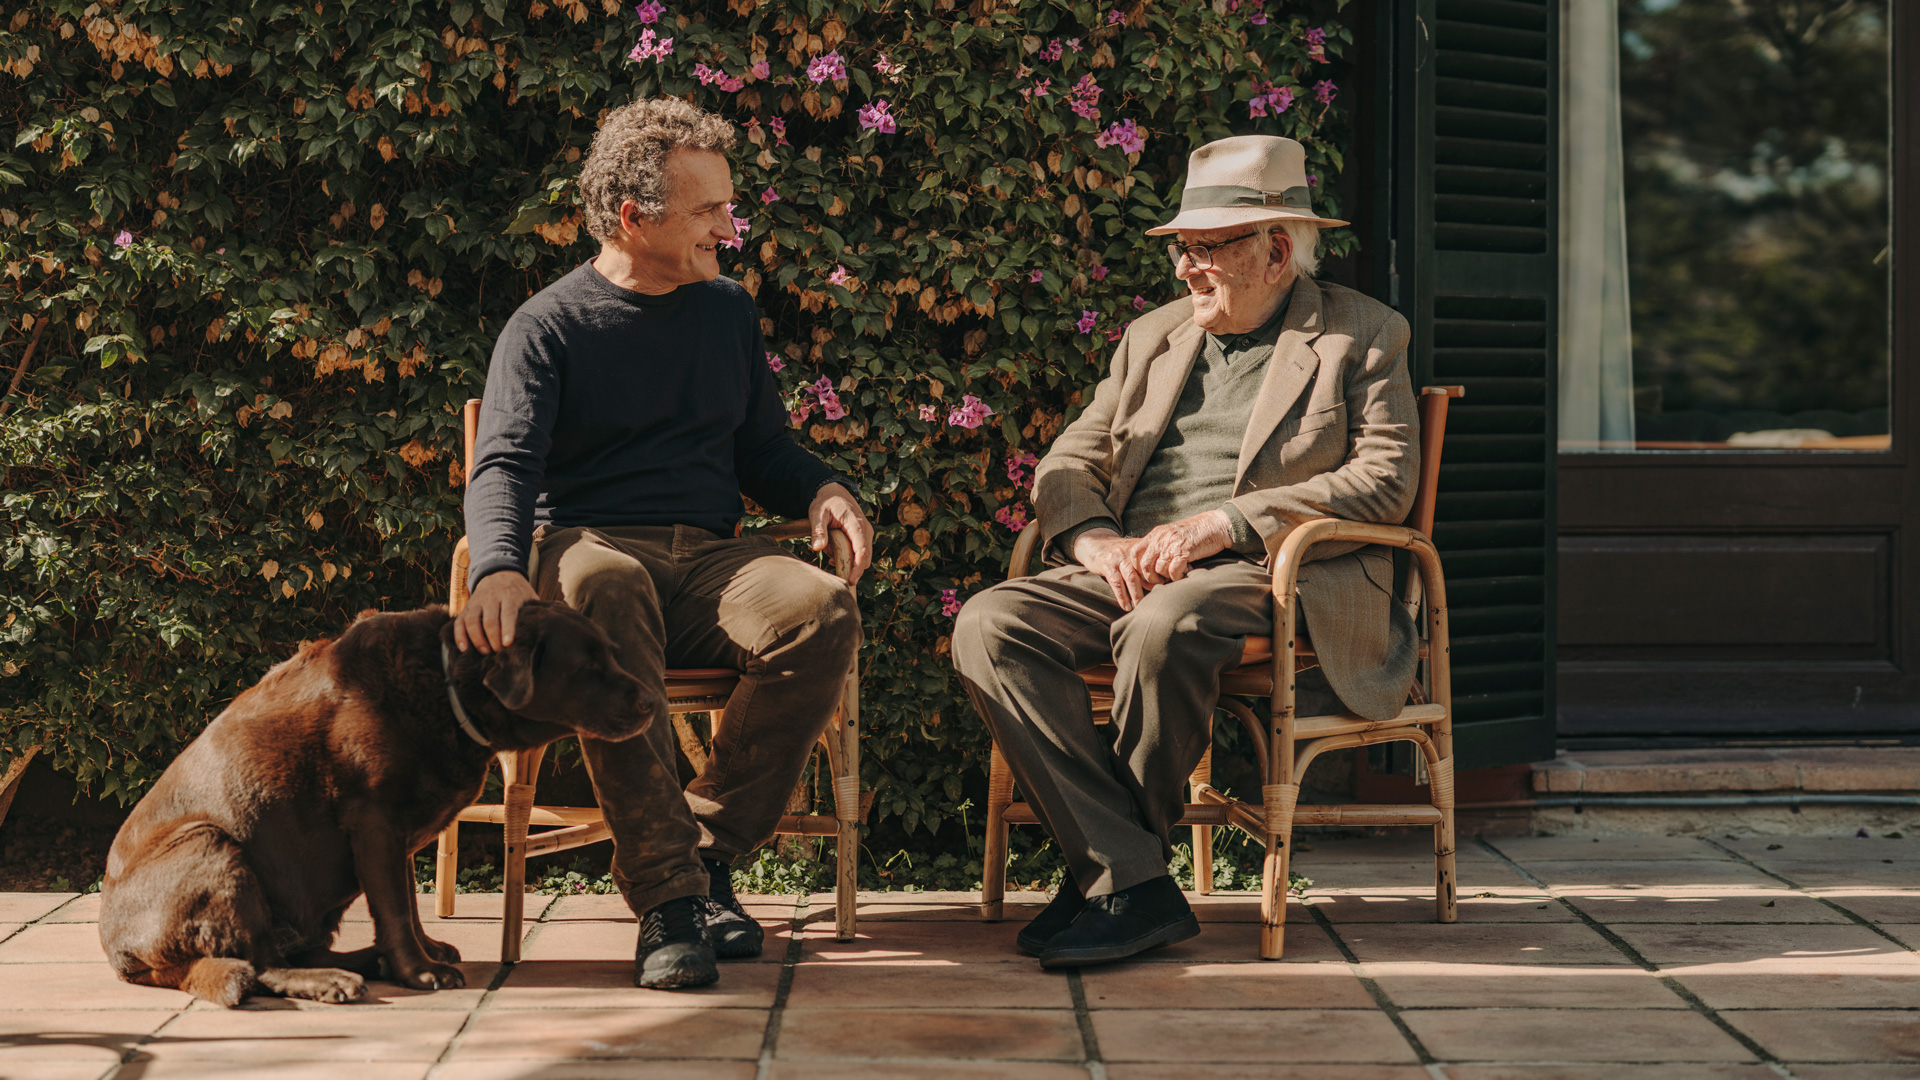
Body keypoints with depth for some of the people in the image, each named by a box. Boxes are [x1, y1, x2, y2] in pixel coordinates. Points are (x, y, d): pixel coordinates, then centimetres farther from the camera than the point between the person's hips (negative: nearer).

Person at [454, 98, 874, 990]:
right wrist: (498, 570, -30)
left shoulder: (728, 311, 20)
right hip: (584, 543, -4)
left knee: (823, 608, -29)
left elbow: (763, 450, 27)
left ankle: (707, 850, -20)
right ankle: (667, 894, -42)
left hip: (707, 559, 4)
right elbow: (503, 467, -8)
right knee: (602, 584, -42)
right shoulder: (548, 326, 5)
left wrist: (823, 489, 3)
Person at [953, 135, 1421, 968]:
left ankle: (1105, 872, -19)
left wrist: (1223, 524, -16)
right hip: (1126, 570, 6)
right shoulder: (1153, 337, 23)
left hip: (1264, 576, -5)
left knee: (1163, 627, -39)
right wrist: (1095, 539, -7)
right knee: (988, 625, -22)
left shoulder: (1361, 339, 7)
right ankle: (1130, 879, -27)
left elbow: (1385, 483, -6)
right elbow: (1067, 463, 18)